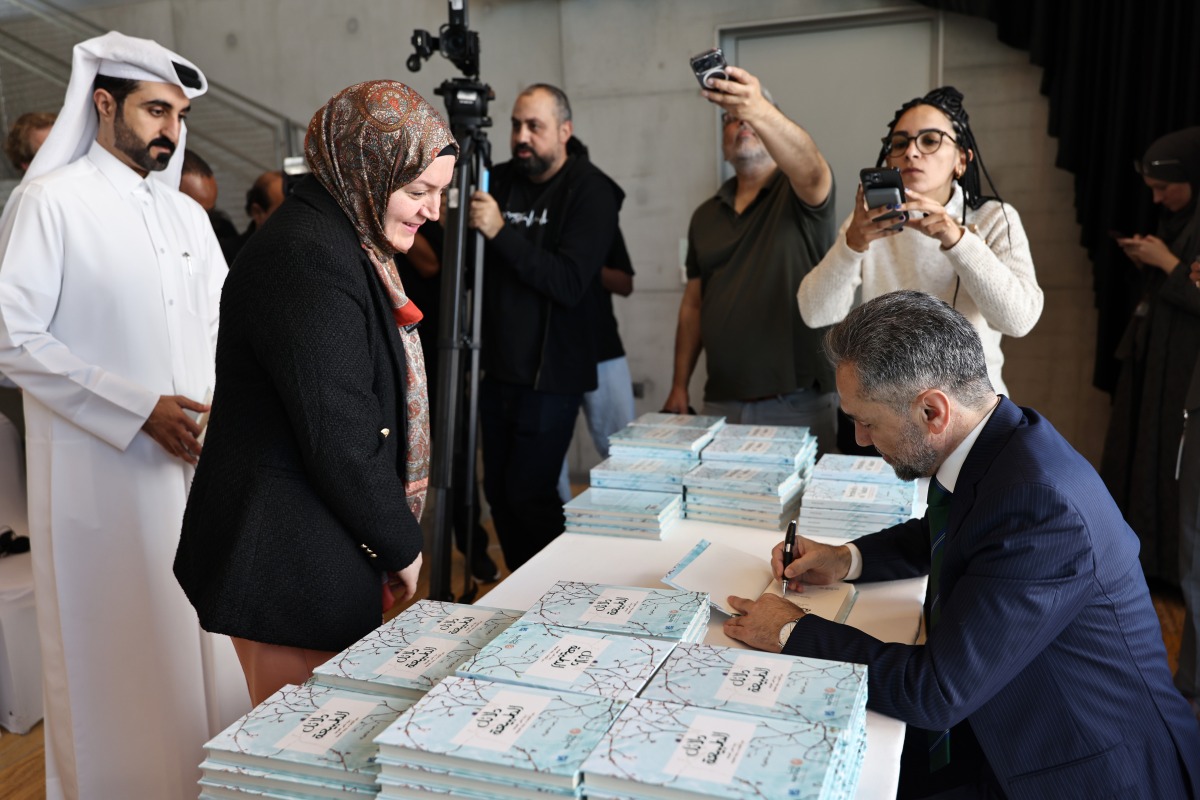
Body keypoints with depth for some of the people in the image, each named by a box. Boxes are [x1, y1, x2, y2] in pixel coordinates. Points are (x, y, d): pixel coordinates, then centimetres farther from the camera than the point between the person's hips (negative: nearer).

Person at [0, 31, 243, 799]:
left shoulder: (188, 214, 13)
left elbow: (222, 329, 16)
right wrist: (140, 411, -16)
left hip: (197, 463, 6)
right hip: (104, 472, -5)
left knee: (203, 637, 12)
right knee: (116, 647, 5)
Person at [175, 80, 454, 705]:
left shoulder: (343, 244, 12)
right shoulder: (307, 258, -21)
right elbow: (339, 437, -22)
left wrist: (393, 534, 15)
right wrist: (401, 545, -8)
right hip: (290, 562, -10)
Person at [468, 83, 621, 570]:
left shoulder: (590, 192, -8)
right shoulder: (501, 180, 8)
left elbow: (569, 283, -20)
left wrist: (501, 233, -25)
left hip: (550, 374, -6)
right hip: (498, 366, 6)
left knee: (529, 494, -6)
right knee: (498, 491, 10)